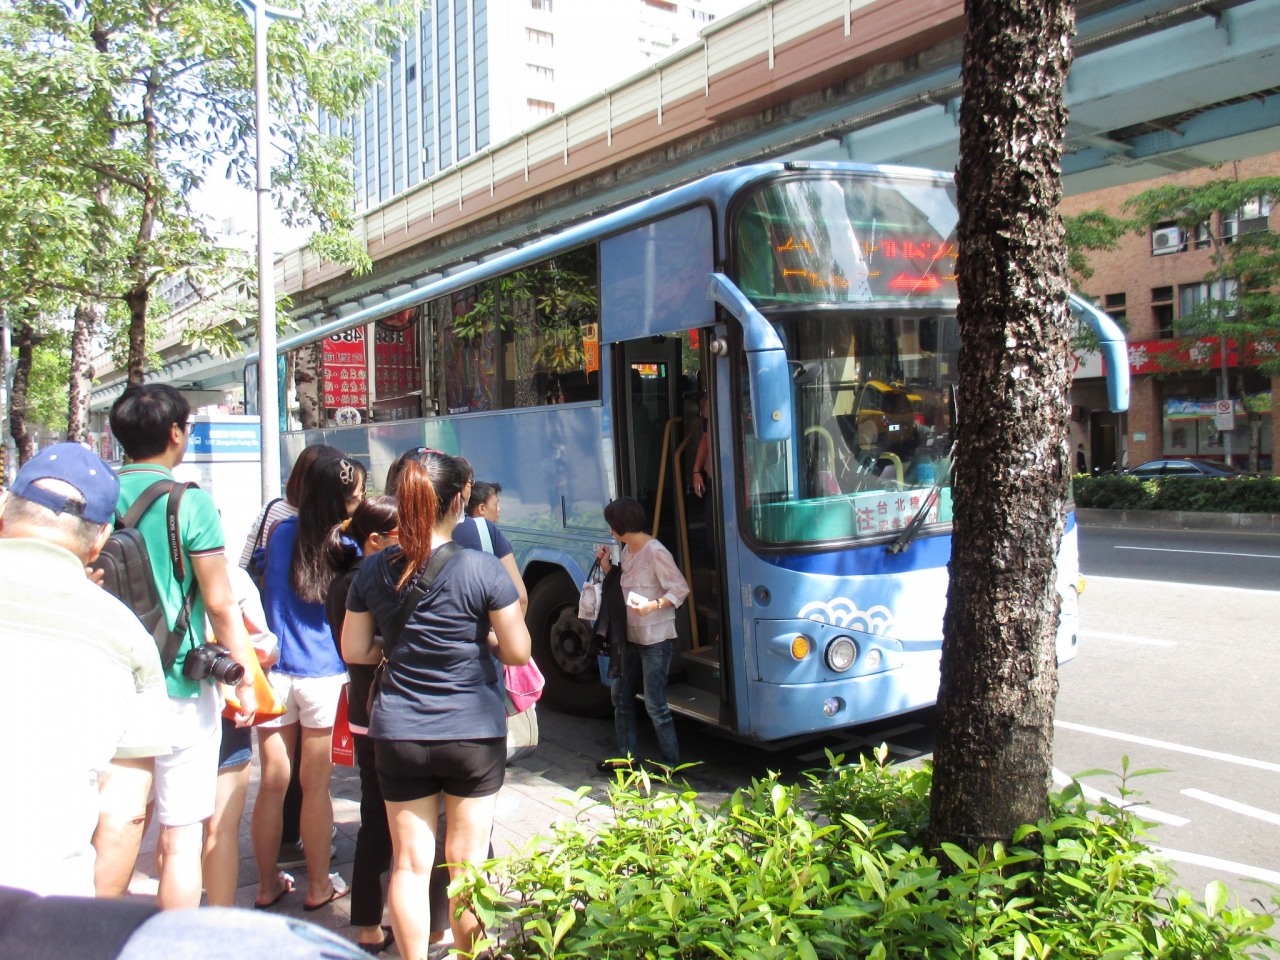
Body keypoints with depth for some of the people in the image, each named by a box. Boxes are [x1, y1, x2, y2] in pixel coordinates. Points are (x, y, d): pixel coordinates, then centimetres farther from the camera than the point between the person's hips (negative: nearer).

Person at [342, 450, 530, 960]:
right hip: (473, 733, -2)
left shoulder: (373, 571, -3)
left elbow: (354, 650, 5)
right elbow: (517, 651, -10)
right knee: (466, 863, 13)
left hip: (397, 736, 3)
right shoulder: (482, 569, -14)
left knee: (409, 863, 13)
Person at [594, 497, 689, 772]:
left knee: (655, 704, -4)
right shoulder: (627, 550, 9)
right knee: (621, 695, 15)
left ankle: (671, 763, 10)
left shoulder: (655, 552, -17)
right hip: (631, 636, 9)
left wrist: (653, 605, -31)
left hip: (656, 638, -9)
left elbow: (681, 589, -18)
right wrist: (607, 566, 2)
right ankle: (626, 757, 26)